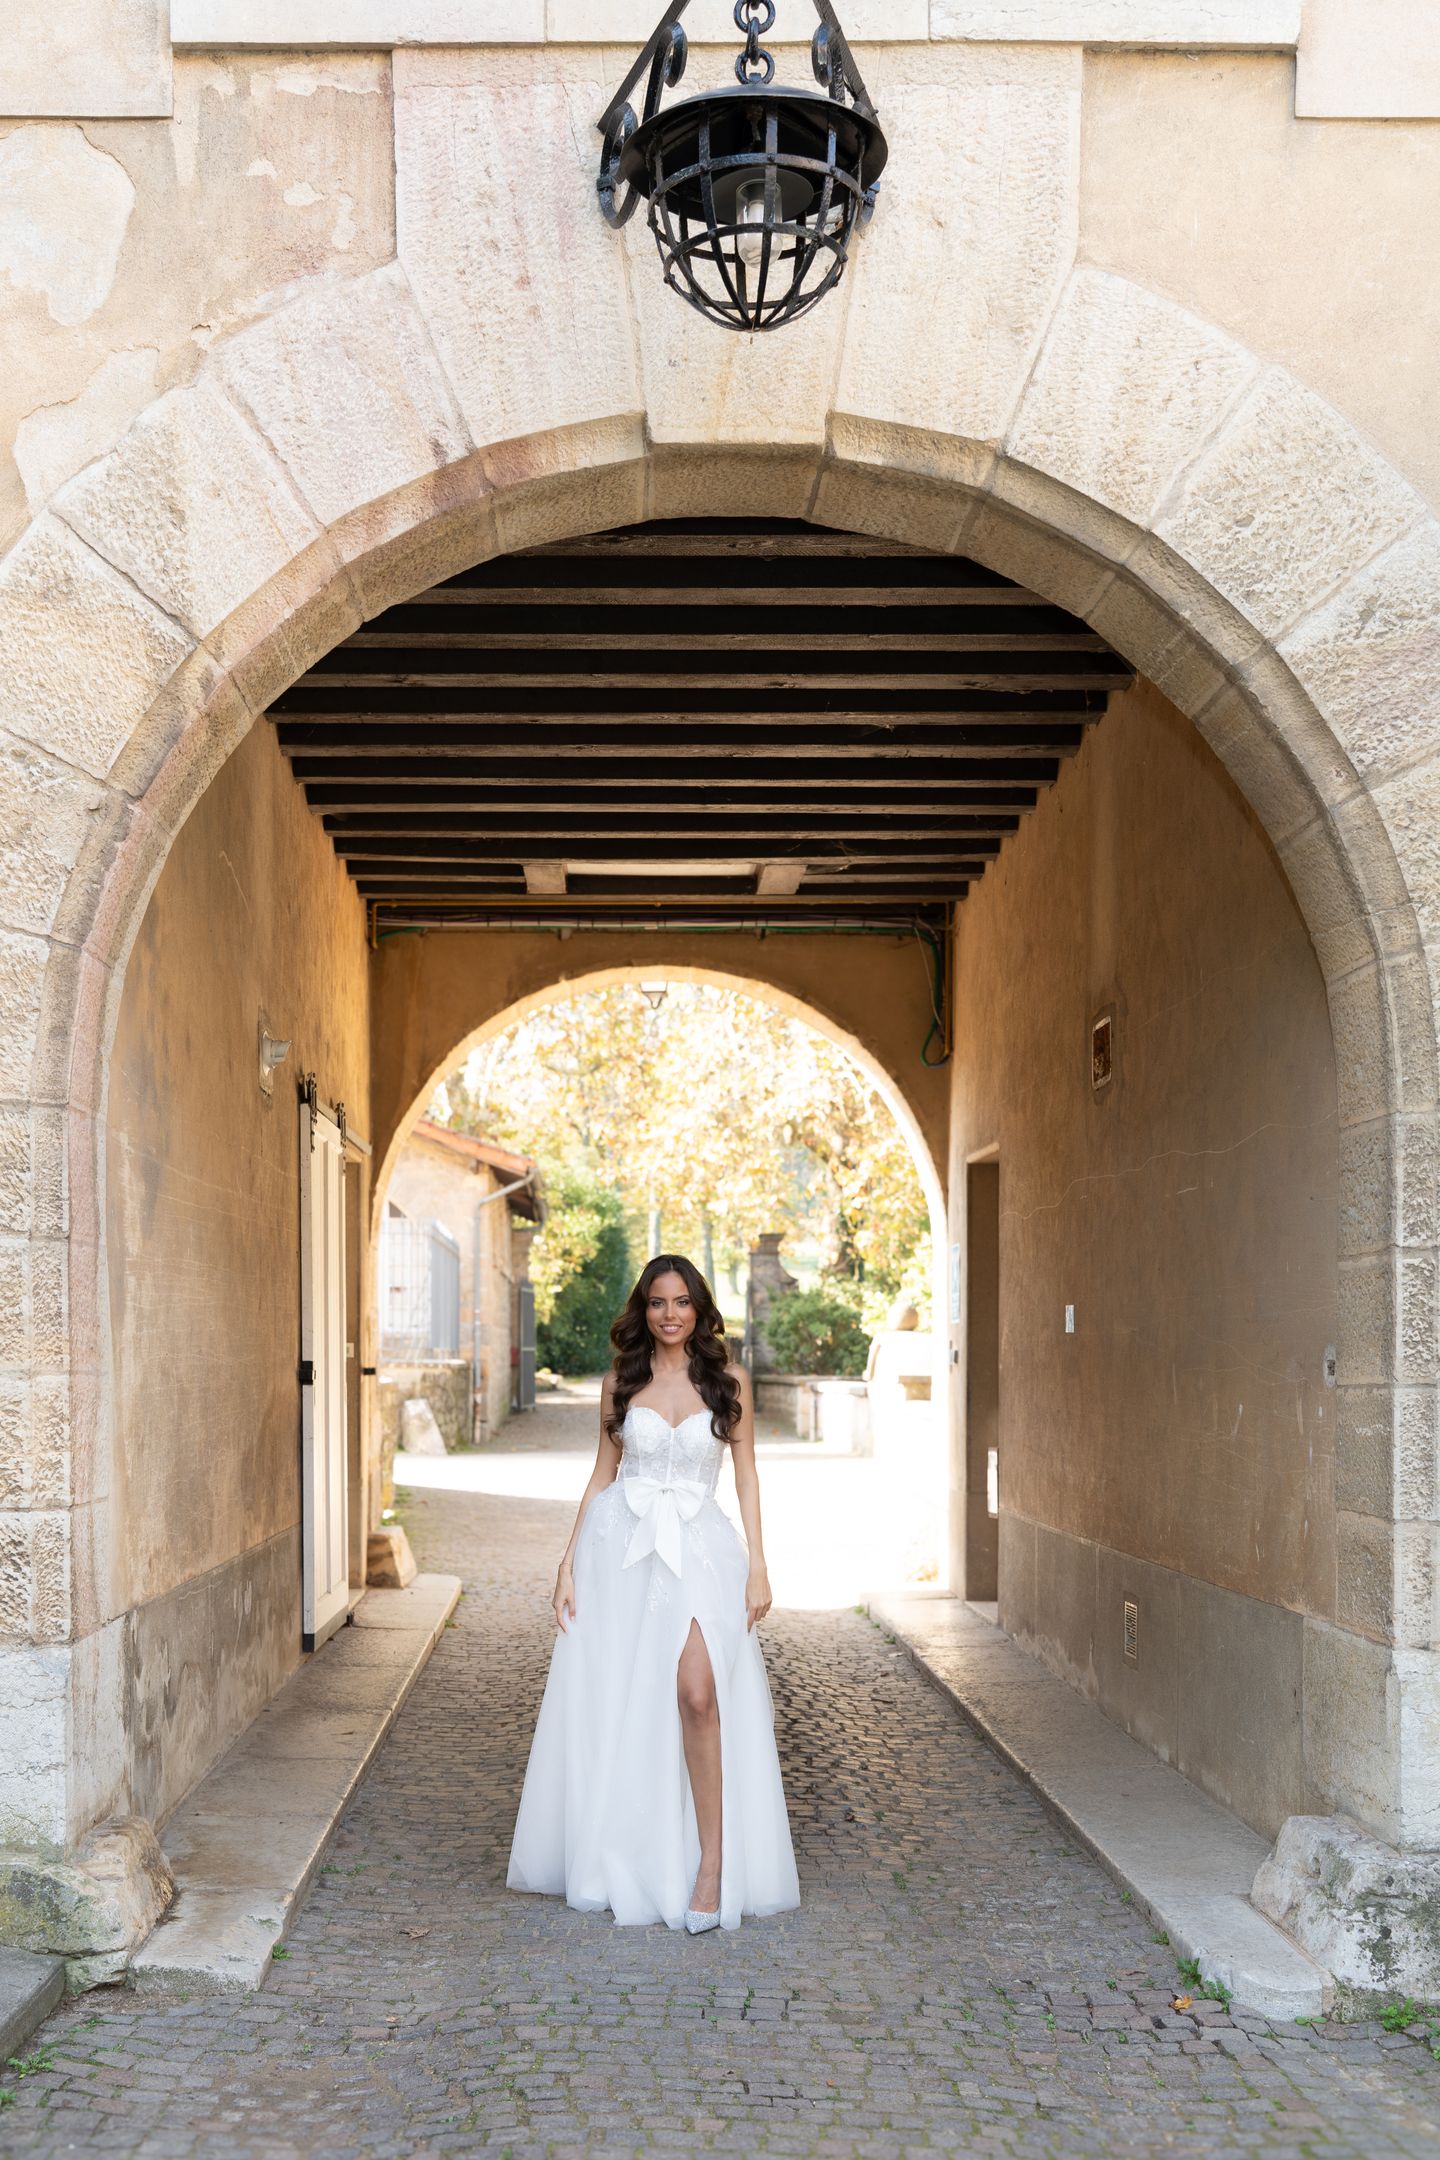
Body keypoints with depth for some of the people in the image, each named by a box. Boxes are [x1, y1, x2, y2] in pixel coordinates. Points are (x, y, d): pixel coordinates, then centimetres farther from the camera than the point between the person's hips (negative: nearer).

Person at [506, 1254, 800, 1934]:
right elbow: (602, 1473, 11)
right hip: (619, 1546, 2)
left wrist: (757, 1565, -3)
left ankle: (713, 1861, -14)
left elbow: (746, 1475, 5)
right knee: (611, 1707, 4)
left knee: (697, 1693, -21)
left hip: (697, 1546, -2)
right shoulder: (620, 1382, 7)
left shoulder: (729, 1381, 4)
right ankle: (613, 1862, 19)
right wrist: (569, 1563, 6)